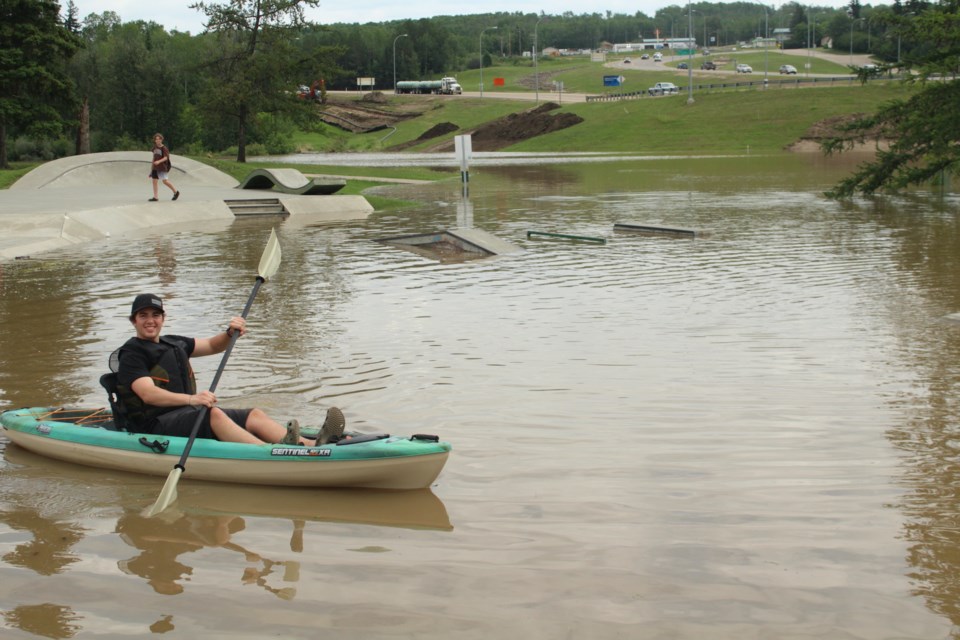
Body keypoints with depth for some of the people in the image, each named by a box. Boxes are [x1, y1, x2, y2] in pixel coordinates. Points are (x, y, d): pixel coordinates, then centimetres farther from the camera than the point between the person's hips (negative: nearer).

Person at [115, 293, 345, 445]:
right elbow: (148, 394, -21)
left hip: (187, 413, 8)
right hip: (156, 425, -8)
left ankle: (311, 445, -32)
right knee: (213, 413, -35)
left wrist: (230, 334, 0)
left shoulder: (174, 344, 21)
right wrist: (191, 399, -38)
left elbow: (212, 346, 26)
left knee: (254, 415, -10)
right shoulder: (132, 354, -5)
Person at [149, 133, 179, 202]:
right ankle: (155, 197, 1)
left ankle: (176, 192, 14)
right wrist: (152, 166, 23)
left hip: (162, 167, -6)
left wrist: (159, 161, -32)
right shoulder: (155, 147, 11)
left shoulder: (164, 148, -8)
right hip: (155, 167, 6)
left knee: (165, 181, -5)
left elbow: (166, 157, -16)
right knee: (154, 181, -1)